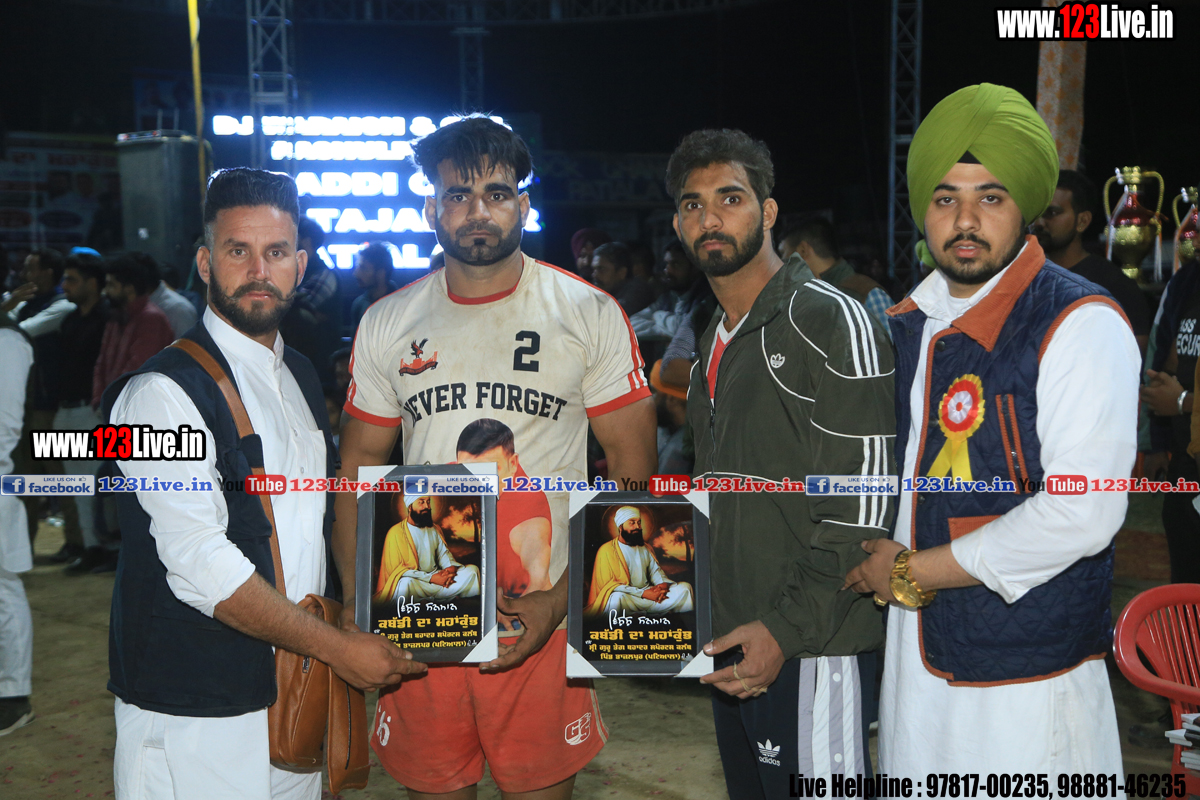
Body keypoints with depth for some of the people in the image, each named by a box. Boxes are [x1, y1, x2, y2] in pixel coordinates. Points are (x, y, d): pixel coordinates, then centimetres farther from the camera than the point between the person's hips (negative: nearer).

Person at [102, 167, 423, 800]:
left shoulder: (300, 378, 11)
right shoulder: (163, 393, -15)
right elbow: (200, 565, -20)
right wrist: (338, 647, -16)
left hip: (300, 695, 7)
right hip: (195, 719, -7)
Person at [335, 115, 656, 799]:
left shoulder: (589, 314, -4)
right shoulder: (386, 325, 5)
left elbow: (633, 467, -5)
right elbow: (360, 464, 11)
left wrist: (563, 598, -13)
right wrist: (357, 600, 0)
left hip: (542, 618, -2)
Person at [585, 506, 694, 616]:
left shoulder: (645, 549, 19)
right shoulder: (606, 550, -2)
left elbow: (656, 572, 17)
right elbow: (608, 585, -10)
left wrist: (664, 584, -10)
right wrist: (643, 593, -18)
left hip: (648, 594, 5)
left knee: (685, 587, -12)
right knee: (617, 596, -40)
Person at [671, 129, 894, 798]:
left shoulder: (829, 320, -13)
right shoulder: (716, 341, 15)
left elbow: (862, 505, -18)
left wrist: (786, 628, -21)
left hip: (808, 646, -8)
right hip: (732, 643, 8)